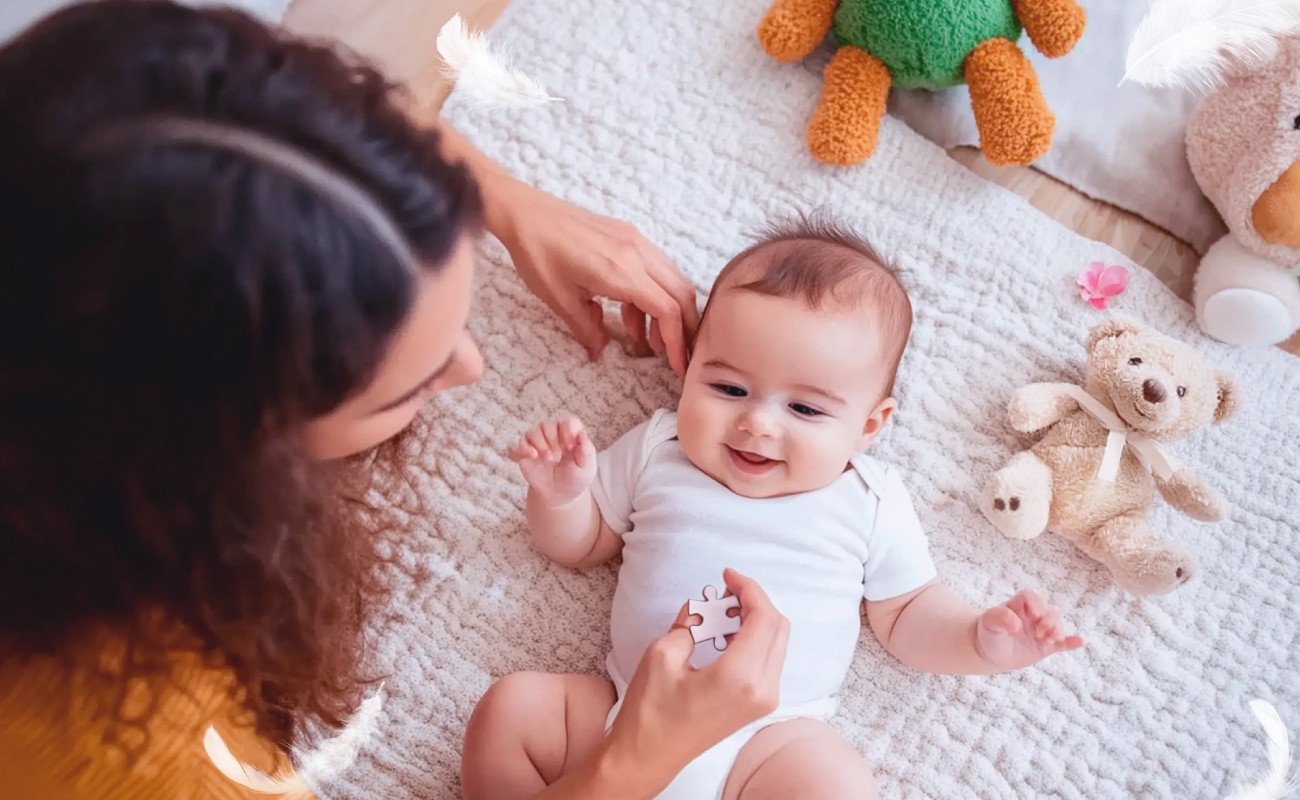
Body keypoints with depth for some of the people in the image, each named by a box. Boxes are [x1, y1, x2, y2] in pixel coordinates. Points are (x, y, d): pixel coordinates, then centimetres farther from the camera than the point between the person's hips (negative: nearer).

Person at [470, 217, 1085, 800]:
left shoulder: (869, 503, 3)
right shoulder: (656, 449, 6)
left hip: (768, 739, -2)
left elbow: (906, 614, 11)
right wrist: (560, 494, -6)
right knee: (508, 708, -15)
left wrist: (980, 640, -9)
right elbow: (582, 545, 16)